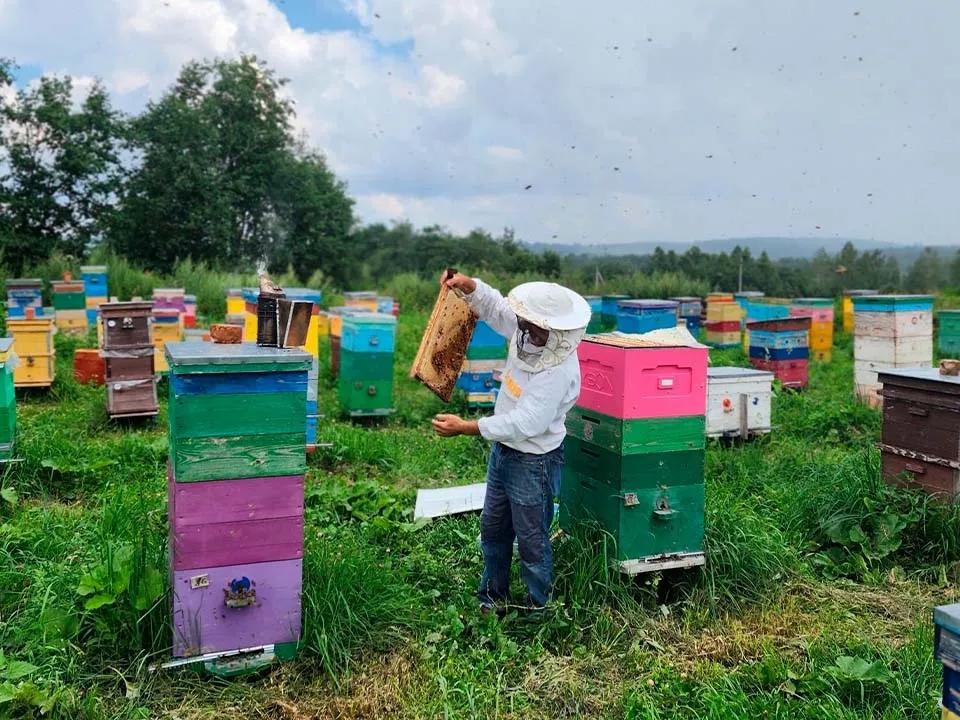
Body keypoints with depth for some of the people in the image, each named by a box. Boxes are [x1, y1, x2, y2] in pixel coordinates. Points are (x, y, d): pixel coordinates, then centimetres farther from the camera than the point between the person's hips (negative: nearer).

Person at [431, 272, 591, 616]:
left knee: (532, 540, 8)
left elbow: (523, 423, -32)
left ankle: (538, 609, 28)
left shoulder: (558, 371, -31)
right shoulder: (529, 334, -8)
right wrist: (469, 286, -10)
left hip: (534, 462, -9)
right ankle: (493, 598, 38)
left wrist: (465, 428, -31)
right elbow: (497, 307, 9)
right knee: (493, 528, 20)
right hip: (503, 449, 9)